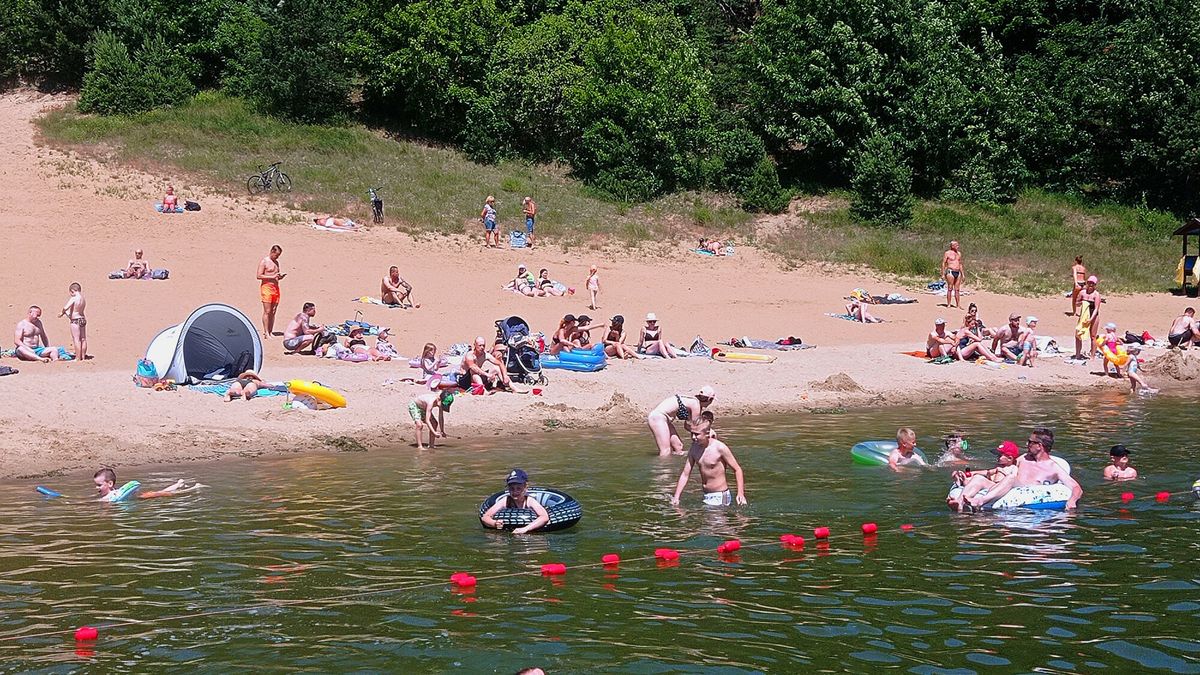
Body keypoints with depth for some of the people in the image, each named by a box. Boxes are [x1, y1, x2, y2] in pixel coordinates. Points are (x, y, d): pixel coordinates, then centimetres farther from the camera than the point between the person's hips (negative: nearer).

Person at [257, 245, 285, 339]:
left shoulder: (276, 262, 17)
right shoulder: (264, 262, -5)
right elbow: (259, 276, -12)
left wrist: (280, 276, 3)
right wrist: (272, 277, -19)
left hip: (276, 288, 7)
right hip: (266, 287, -7)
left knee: (273, 312, 4)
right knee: (267, 311, -9)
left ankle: (270, 332, 6)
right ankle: (266, 332, -9)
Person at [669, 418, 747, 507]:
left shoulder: (720, 448, -16)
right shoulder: (694, 448, 2)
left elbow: (737, 469, -9)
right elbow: (685, 474, 6)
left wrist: (740, 493, -17)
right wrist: (676, 497, -2)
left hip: (719, 496, -6)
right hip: (705, 496, 6)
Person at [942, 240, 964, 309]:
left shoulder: (959, 253, 16)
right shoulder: (947, 253, -3)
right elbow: (943, 263, -4)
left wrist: (962, 274, 18)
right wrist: (943, 274, -10)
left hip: (958, 272, 6)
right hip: (950, 272, -6)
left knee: (957, 289, 5)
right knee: (950, 289, -6)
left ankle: (958, 305, 7)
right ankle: (948, 305, -3)